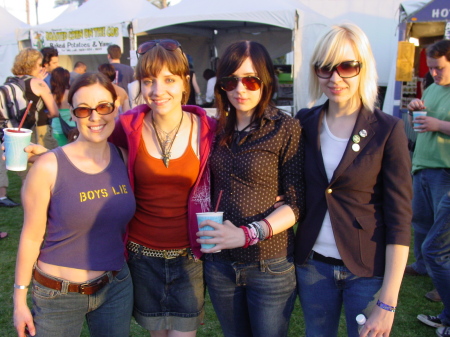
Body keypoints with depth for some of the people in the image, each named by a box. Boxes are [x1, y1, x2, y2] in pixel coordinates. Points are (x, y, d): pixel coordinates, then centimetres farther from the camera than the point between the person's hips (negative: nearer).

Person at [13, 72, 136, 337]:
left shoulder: (124, 158, -5)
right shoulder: (49, 167, -16)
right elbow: (31, 237, -9)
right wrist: (20, 299, -4)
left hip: (116, 287, 3)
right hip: (58, 295, -3)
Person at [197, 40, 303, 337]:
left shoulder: (287, 129, -11)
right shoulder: (219, 129, 4)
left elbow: (296, 203, -12)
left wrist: (248, 234, -21)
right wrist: (204, 228, -4)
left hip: (269, 265, -4)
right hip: (220, 262, 5)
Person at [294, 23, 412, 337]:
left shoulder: (388, 129, -11)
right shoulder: (305, 123, -1)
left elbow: (399, 220, -12)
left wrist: (388, 302, -14)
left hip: (369, 270, -3)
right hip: (312, 263, 3)